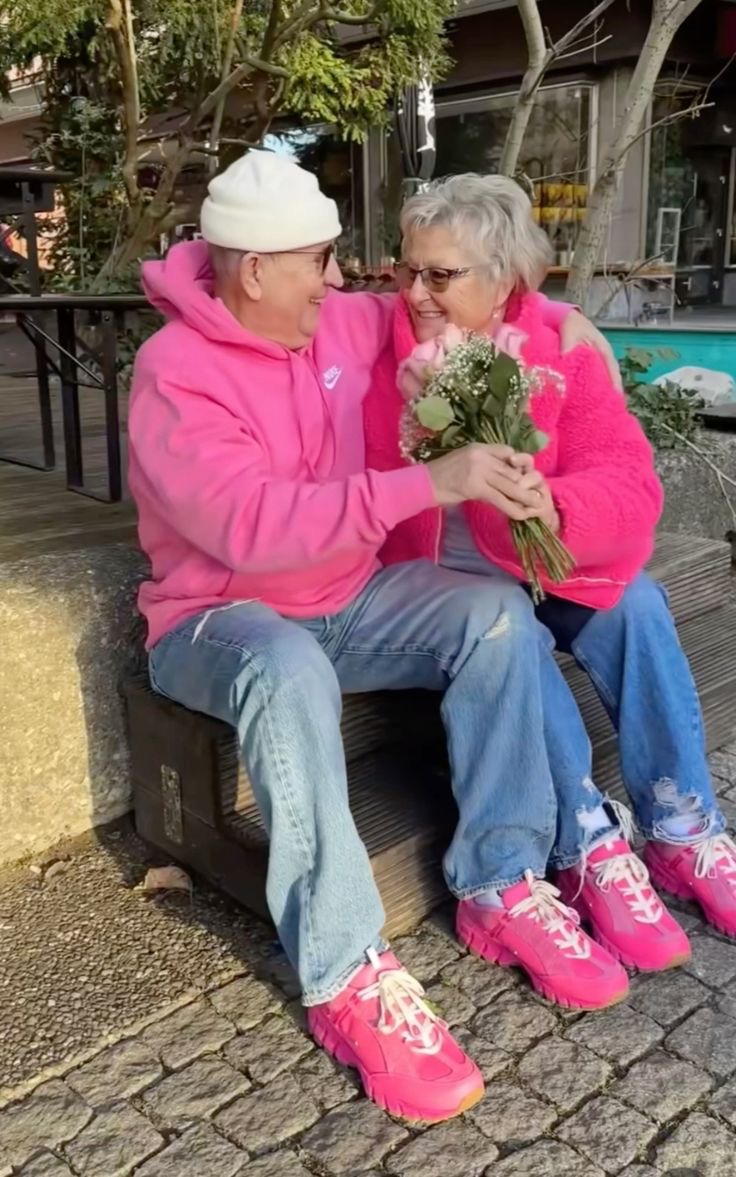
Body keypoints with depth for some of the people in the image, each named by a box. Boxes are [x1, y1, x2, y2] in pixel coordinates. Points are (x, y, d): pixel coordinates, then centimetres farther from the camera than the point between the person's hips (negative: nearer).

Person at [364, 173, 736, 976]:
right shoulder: (385, 359, -7)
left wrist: (555, 508, -38)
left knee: (637, 605, -22)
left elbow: (630, 483, -16)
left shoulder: (561, 351, -5)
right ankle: (590, 852, -17)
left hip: (543, 567, 2)